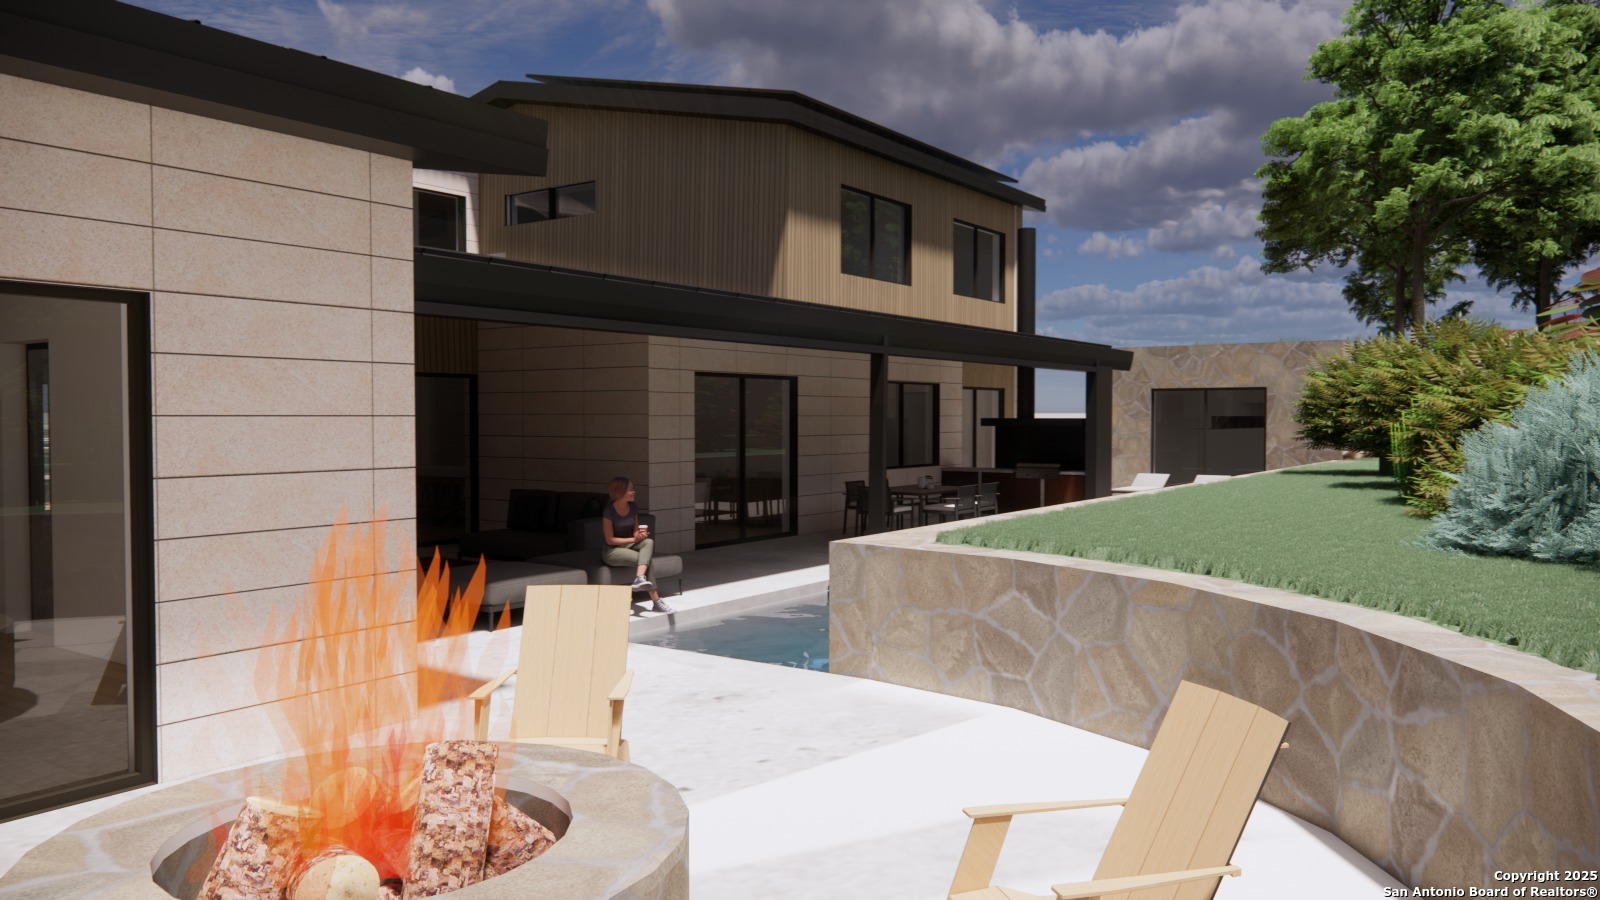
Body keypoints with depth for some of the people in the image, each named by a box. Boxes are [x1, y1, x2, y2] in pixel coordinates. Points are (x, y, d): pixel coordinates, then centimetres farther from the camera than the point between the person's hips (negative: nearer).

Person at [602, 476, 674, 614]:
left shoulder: (633, 507, 1)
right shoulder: (609, 511, -19)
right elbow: (610, 540, -18)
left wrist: (640, 534, -14)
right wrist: (634, 539, -23)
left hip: (629, 545, 6)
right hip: (612, 551, -6)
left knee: (649, 542, -26)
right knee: (645, 558, -27)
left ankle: (640, 579, -43)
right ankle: (656, 601, -28)